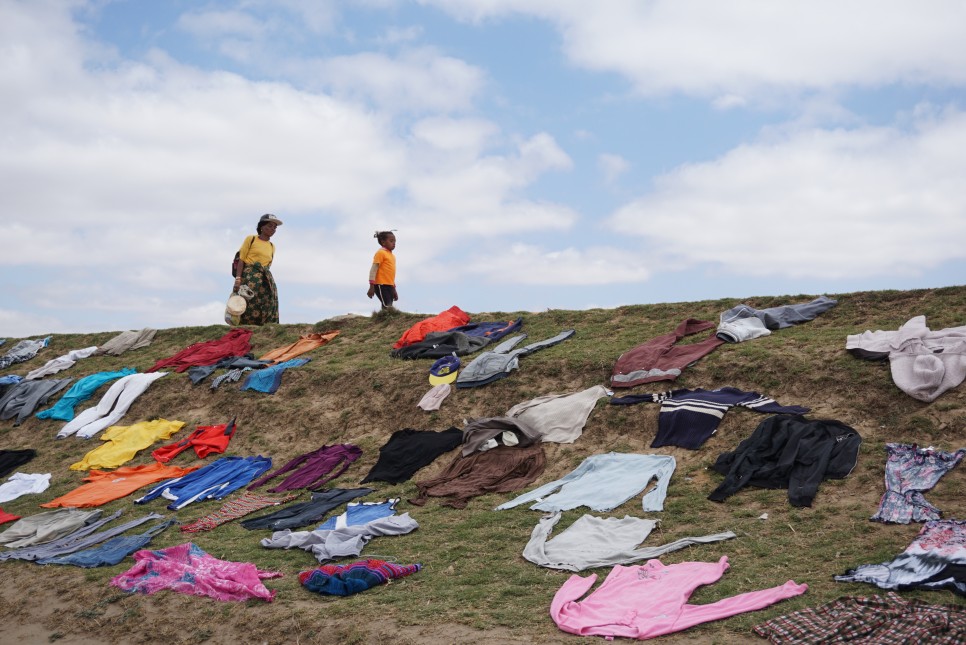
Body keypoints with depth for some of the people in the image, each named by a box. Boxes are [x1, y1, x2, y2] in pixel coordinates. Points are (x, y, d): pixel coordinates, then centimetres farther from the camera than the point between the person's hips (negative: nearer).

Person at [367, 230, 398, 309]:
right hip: (381, 285, -8)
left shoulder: (392, 256, 19)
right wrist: (372, 286, -18)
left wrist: (394, 289, 25)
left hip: (389, 286, 8)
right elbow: (373, 270, -11)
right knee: (387, 307, -16)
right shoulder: (380, 253, -5)